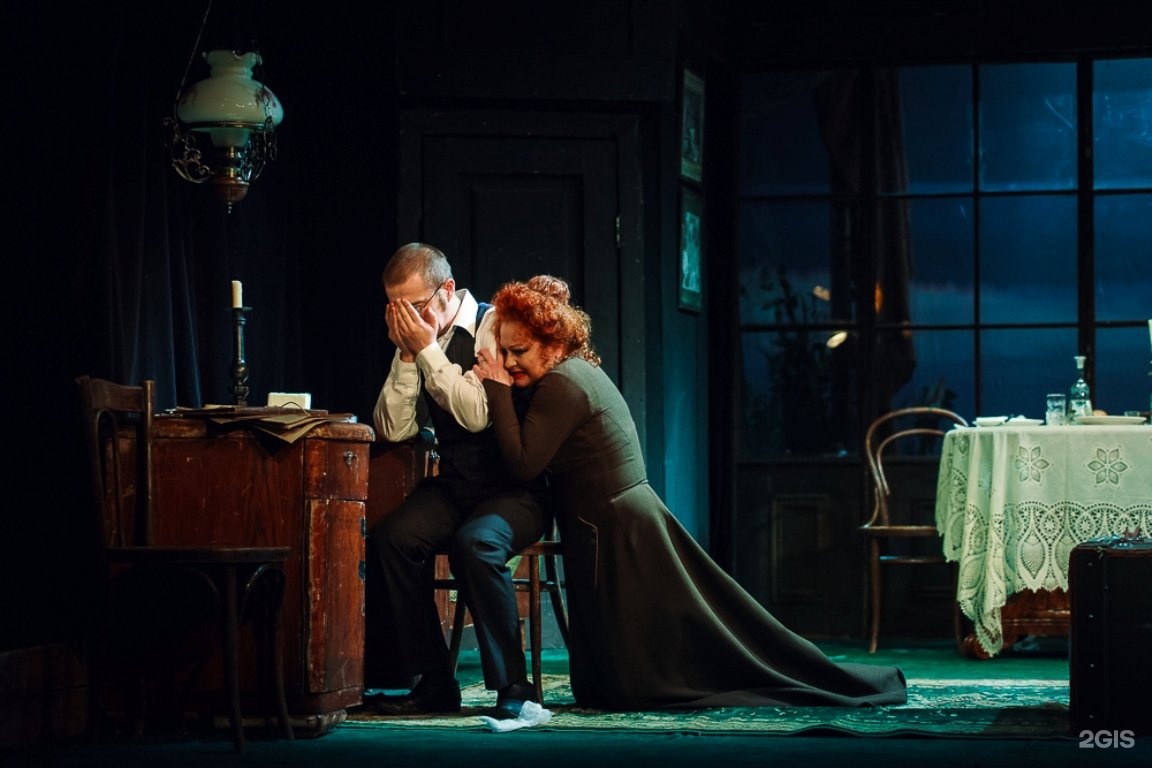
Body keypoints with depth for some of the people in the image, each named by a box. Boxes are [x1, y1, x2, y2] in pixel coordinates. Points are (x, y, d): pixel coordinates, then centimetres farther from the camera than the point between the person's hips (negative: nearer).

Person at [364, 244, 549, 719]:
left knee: (475, 544, -34)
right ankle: (432, 683, -12)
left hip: (514, 488, -6)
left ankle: (512, 685, -22)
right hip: (455, 485, 6)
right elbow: (393, 429, 0)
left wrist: (428, 349, -19)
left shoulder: (492, 326, -12)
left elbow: (477, 415, -23)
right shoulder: (414, 340, 6)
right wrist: (406, 354, -10)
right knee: (391, 538, -21)